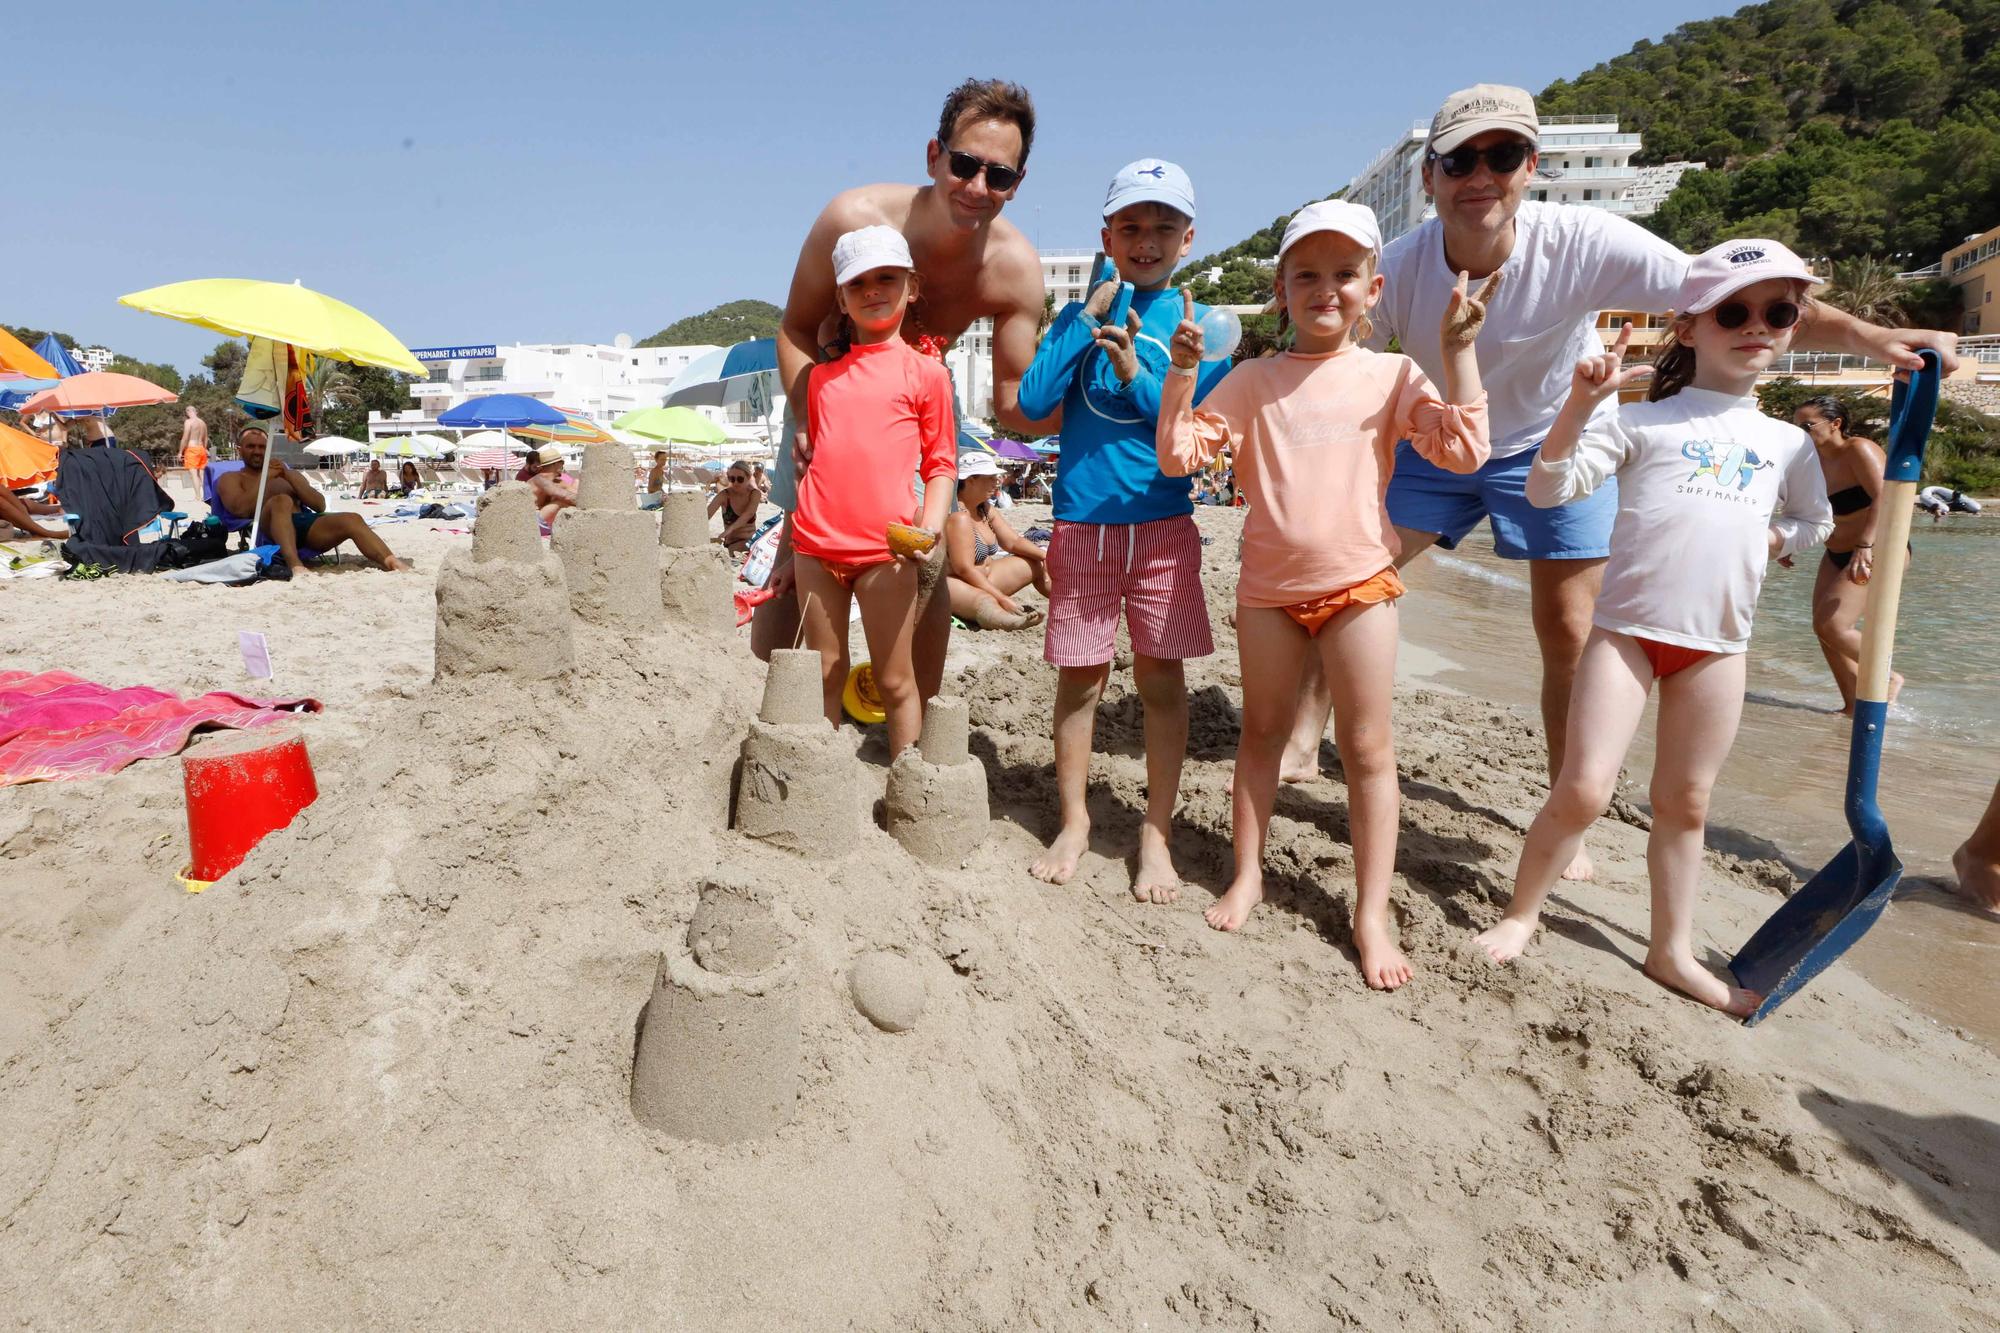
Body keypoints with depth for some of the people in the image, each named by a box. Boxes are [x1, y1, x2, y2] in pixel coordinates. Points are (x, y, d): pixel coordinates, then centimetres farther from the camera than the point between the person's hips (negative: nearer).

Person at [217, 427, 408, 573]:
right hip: (268, 530, -3)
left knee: (352, 520, -25)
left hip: (306, 523, 4)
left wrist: (288, 476, 5)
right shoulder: (231, 479, 23)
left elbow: (320, 505, 15)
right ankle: (295, 565, -57)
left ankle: (393, 563, -50)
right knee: (281, 500, -37)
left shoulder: (290, 473, 32)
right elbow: (241, 509, -1)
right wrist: (267, 478, 1)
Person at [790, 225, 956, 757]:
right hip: (816, 545, 4)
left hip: (884, 549, -4)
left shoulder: (925, 372, 4)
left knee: (895, 680, 2)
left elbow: (941, 464, 3)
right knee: (825, 675, 11)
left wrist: (931, 524, -14)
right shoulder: (822, 375, 16)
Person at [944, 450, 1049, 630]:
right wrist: (1002, 598, -29)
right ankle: (1016, 621, -76)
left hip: (982, 577, 11)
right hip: (955, 583, -11)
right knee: (986, 602, -45)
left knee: (1038, 564, 12)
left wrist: (1044, 556, -5)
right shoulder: (959, 517, -23)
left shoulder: (986, 509, 7)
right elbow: (964, 569, -28)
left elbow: (1014, 541, 12)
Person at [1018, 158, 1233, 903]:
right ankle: (1074, 823, 21)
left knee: (1161, 678, 2)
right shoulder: (1080, 316, 8)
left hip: (1163, 525, -1)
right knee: (1080, 676, 6)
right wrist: (1090, 316, -9)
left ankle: (1156, 834, 15)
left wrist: (1137, 376, -15)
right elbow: (1033, 402, -6)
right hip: (1081, 524, 1)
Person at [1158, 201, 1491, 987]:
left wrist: (1458, 354, -14)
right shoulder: (1253, 382, 2)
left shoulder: (1390, 376, 1)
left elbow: (1463, 452, -9)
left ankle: (1372, 912, 14)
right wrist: (1182, 374, -14)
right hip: (1269, 583, 1)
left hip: (1358, 583, -1)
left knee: (1367, 746, 3)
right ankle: (1248, 876, 28)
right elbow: (1179, 456, -3)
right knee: (1261, 730, 12)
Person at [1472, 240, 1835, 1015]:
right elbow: (1548, 489, -12)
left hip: (1719, 643, 5)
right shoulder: (1642, 421, -1)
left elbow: (1817, 522, 28)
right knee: (1584, 789, -10)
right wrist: (1581, 404, -23)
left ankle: (1673, 951, 25)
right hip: (1628, 628, -4)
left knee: (1685, 804, 13)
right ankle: (1521, 915, 10)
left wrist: (1771, 538, 9)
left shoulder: (1787, 443, 13)